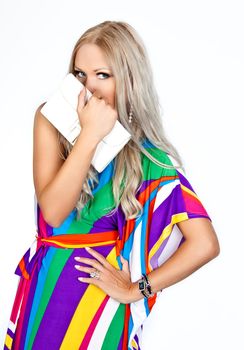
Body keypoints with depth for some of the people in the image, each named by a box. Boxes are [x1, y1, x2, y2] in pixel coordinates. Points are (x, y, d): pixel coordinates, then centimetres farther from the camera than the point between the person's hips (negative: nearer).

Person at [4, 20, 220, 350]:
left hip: (101, 293, -2)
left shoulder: (149, 153, -11)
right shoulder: (53, 119, -7)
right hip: (44, 287, 2)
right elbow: (52, 211, -19)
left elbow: (205, 244, -16)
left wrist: (135, 290, -12)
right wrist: (91, 134, -26)